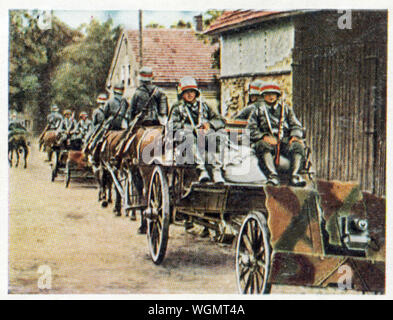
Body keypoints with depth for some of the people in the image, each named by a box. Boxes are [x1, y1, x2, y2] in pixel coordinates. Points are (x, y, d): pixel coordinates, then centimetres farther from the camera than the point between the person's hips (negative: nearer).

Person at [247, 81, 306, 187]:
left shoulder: (285, 109, 26)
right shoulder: (258, 110, 20)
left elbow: (296, 125, 20)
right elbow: (251, 129, 7)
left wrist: (295, 135, -4)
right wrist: (264, 136, -11)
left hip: (285, 139, 2)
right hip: (267, 139, -2)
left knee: (298, 146, -30)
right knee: (263, 146, -38)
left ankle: (294, 175, -42)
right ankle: (273, 175, -51)